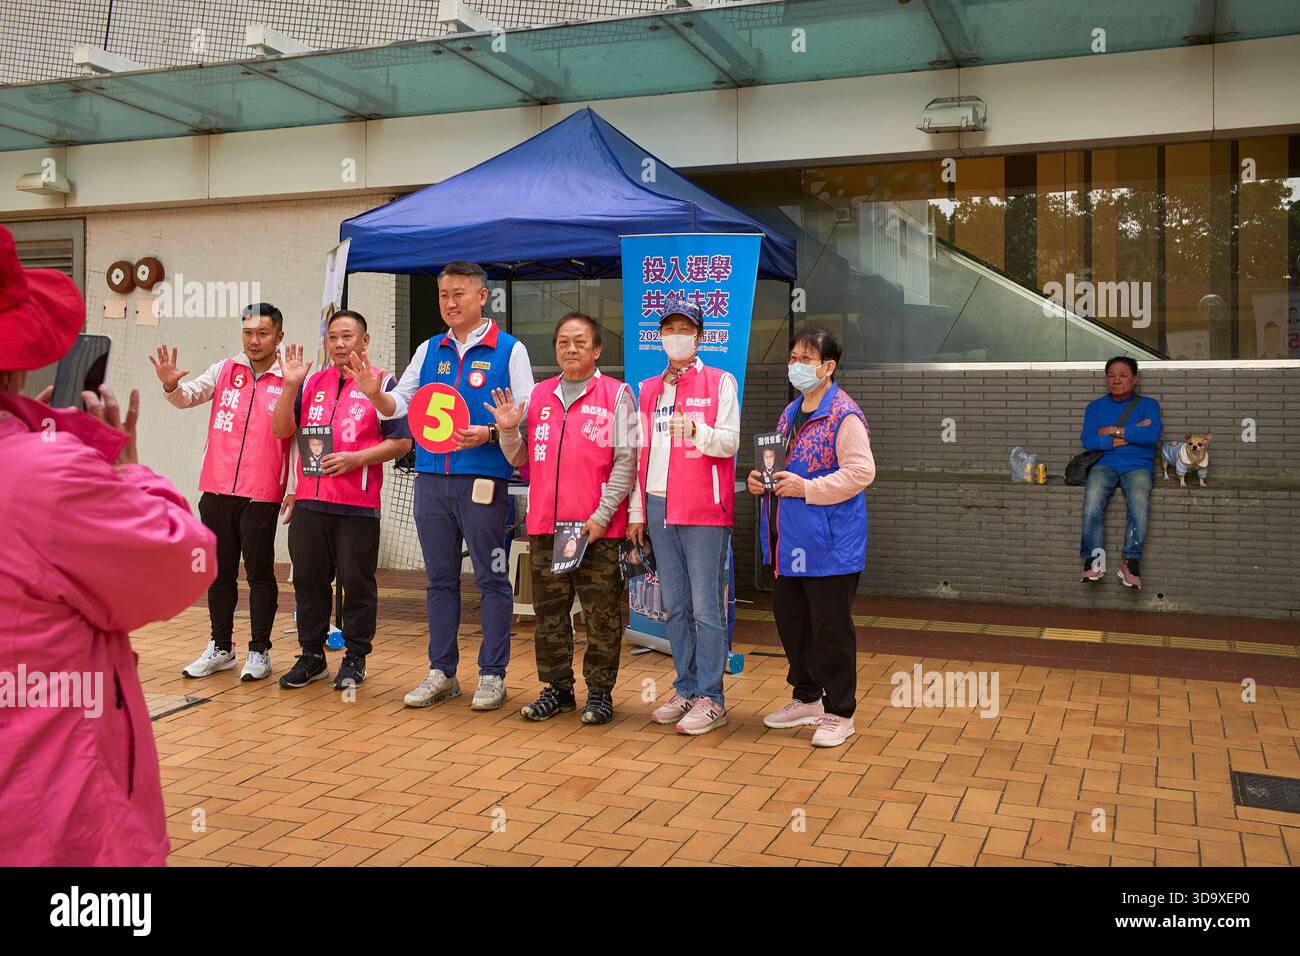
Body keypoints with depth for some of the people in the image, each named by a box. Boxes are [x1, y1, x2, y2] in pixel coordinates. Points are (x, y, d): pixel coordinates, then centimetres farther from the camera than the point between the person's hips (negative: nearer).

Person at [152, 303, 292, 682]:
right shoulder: (224, 371, 9)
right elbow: (189, 396, 2)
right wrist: (171, 385, -21)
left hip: (261, 497, -4)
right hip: (216, 491, 4)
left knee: (260, 573, 3)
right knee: (220, 573, 12)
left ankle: (259, 651, 14)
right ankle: (220, 648, 24)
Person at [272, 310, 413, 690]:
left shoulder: (381, 382, 0)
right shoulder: (312, 383, 15)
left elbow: (402, 441, -4)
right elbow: (282, 430, 10)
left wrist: (356, 459, -15)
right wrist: (290, 385, -2)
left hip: (358, 505, -5)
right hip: (309, 501, 5)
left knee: (357, 583, 3)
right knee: (308, 580, 10)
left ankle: (355, 658, 15)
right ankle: (311, 656, 22)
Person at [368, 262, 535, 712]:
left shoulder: (509, 350, 0)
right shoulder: (429, 351, 14)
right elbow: (398, 406, 15)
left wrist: (488, 434, -20)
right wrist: (375, 394, -6)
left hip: (483, 482, -5)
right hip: (431, 479, 5)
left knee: (491, 579, 2)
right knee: (440, 579, 11)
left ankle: (492, 675, 11)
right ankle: (441, 672, 21)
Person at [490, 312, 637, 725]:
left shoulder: (616, 394, 0)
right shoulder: (539, 396, 14)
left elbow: (626, 461, -6)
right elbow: (521, 459, 19)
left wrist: (602, 515, -12)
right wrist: (509, 430, -2)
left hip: (598, 528, -4)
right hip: (545, 524, 5)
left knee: (601, 616, 2)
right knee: (549, 613, 10)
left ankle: (600, 692, 14)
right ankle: (557, 689, 22)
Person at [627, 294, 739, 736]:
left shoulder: (720, 382, 1)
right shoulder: (648, 390, 16)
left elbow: (730, 442, -8)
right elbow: (641, 454, 16)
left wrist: (696, 430, -28)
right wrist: (636, 512, 12)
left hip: (704, 509, -5)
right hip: (659, 507, 5)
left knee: (707, 607, -5)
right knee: (676, 607, 9)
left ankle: (711, 699, 1)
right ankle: (686, 691, 18)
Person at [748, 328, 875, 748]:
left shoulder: (844, 415, -12)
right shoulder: (791, 412, 15)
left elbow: (861, 471, -19)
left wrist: (807, 488, -22)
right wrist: (760, 478, 7)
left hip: (828, 544, -9)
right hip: (788, 541, 9)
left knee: (830, 629, 0)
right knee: (790, 621, 17)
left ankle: (839, 713, 14)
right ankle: (807, 699, 33)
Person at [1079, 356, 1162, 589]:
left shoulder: (1148, 405, 14)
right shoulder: (1095, 407, 17)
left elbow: (1152, 435, -8)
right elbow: (1088, 440, -2)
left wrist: (1114, 431, -5)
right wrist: (1132, 434, -6)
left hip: (1138, 465, -1)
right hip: (1104, 464, 1)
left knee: (1139, 501, -33)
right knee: (1093, 499, -32)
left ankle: (1131, 561, -32)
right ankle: (1094, 557, -32)